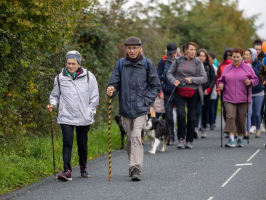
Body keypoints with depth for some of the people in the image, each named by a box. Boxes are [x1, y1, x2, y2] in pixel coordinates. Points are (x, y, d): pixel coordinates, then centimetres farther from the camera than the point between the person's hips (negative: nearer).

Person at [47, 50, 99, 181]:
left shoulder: (88, 77, 0)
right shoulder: (60, 78, 3)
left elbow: (94, 97, 5)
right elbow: (55, 95, 15)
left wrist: (90, 112, 0)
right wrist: (52, 104, -4)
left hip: (84, 118, 0)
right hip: (66, 117, 0)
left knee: (82, 143, 10)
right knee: (67, 143, -12)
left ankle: (83, 168, 29)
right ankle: (67, 171, -15)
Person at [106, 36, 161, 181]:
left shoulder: (147, 64, 0)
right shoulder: (121, 64, 5)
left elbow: (156, 86, 5)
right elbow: (115, 83, 2)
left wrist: (146, 101, -6)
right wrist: (111, 90, -22)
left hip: (141, 109, -3)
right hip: (125, 109, 3)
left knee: (136, 137, -16)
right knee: (130, 138, 12)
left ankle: (136, 168, -19)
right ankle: (133, 165, 27)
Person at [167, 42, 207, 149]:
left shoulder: (198, 63, 4)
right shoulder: (178, 61, 6)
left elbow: (204, 78, 0)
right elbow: (169, 73, 11)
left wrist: (192, 80, -14)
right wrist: (173, 80, -10)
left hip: (193, 93, 1)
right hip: (180, 92, 0)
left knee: (192, 117, 3)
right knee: (181, 114, -15)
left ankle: (189, 141, 15)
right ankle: (181, 139, -5)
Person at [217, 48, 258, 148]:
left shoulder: (247, 68, 6)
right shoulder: (227, 68, 11)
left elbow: (255, 79, 7)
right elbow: (221, 79, 18)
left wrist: (250, 82, -14)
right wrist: (220, 84, -3)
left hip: (243, 98, 0)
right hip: (229, 98, 0)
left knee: (241, 119, 4)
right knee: (230, 116, -16)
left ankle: (240, 138, 22)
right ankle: (231, 139, -20)